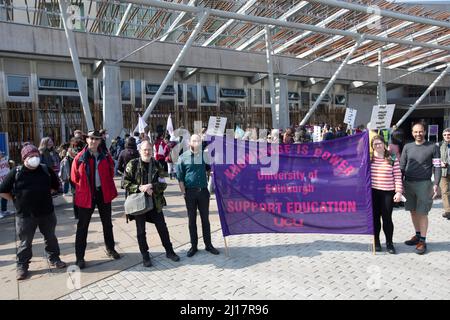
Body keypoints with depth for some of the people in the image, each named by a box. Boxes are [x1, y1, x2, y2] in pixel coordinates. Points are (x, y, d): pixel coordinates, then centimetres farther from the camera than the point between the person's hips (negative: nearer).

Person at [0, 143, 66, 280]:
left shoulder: (46, 169, -1)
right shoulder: (16, 172, -7)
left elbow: (55, 186, 12)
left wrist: (43, 195, 6)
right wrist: (17, 200, -3)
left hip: (47, 212, 2)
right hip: (25, 215, -2)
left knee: (50, 237, 16)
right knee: (25, 242, 10)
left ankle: (54, 258, 33)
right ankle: (22, 266, 26)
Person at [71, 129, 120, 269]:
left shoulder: (105, 156, -1)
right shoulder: (80, 157, -9)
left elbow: (111, 172, 11)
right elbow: (74, 177, 0)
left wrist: (106, 186, 7)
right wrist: (84, 188, 3)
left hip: (104, 193, 3)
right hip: (86, 195, -3)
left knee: (107, 223, 16)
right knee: (82, 226, 4)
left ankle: (110, 249, 34)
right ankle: (80, 257, 16)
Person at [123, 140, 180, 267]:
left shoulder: (157, 165, 2)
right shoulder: (133, 164, -4)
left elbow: (163, 184, -1)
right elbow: (125, 182, -6)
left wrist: (151, 186, -19)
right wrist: (139, 188, -19)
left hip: (155, 202, 2)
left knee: (162, 228, 9)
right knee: (141, 231, 8)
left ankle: (169, 251, 27)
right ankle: (145, 255, 25)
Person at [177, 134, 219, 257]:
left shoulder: (205, 155, 3)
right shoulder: (183, 157, -4)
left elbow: (210, 170, 14)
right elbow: (180, 177, -2)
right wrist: (184, 192, -6)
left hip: (203, 191, 2)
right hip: (190, 192, -1)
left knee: (205, 219, 10)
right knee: (192, 220, 8)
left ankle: (208, 244, 22)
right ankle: (193, 246, 20)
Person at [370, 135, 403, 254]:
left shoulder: (392, 159, 1)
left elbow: (398, 176, 0)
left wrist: (398, 192, -7)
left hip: (388, 192, -1)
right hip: (373, 192, 1)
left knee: (387, 218, 2)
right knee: (375, 217, 9)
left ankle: (389, 243, 19)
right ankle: (376, 242, 24)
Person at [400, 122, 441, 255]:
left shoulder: (433, 147, -1)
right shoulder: (407, 147, 9)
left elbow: (437, 167, -3)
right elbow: (402, 166, 11)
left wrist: (436, 184, -12)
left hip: (424, 184, -4)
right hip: (408, 183, 4)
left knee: (422, 213, -2)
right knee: (413, 211, 12)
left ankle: (422, 241, 8)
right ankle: (417, 235, 28)